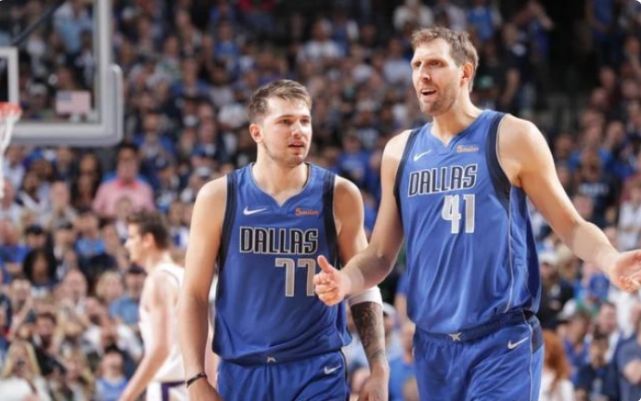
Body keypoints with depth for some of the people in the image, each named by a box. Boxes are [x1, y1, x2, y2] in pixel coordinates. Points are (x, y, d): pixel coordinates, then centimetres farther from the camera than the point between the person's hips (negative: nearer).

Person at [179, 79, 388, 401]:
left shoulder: (339, 196, 1)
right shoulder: (219, 197, 0)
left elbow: (363, 288, 8)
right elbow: (194, 294, 3)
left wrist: (379, 369, 0)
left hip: (318, 374, -1)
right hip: (241, 373, 1)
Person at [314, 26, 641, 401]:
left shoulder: (512, 138, -3)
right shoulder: (400, 151, 10)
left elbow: (571, 225, 0)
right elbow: (381, 255, 15)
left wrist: (610, 261, -21)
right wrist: (346, 280, -8)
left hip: (503, 344, -5)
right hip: (433, 346, 5)